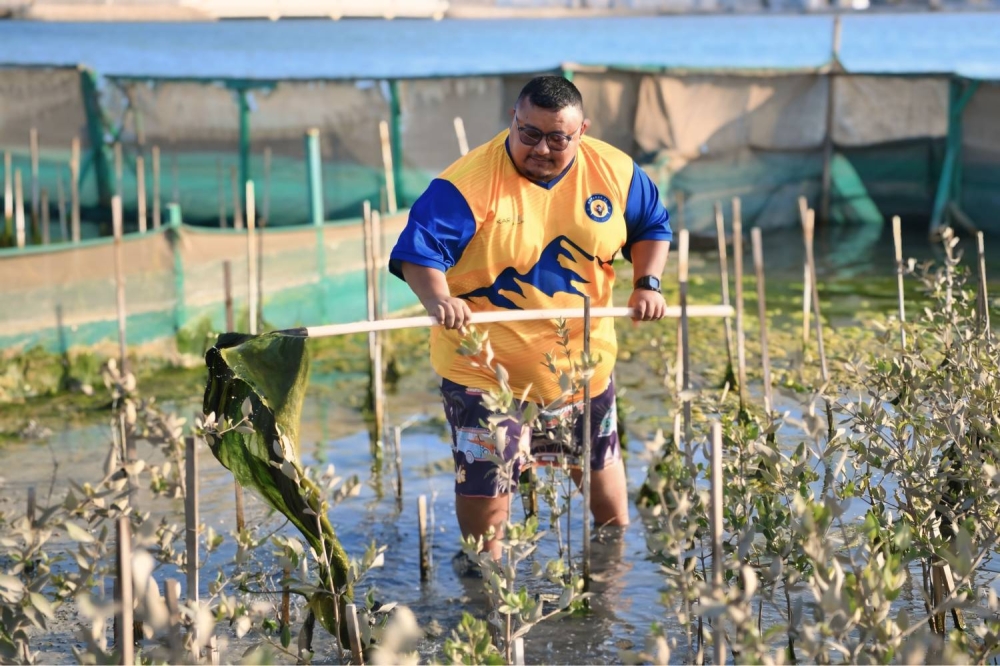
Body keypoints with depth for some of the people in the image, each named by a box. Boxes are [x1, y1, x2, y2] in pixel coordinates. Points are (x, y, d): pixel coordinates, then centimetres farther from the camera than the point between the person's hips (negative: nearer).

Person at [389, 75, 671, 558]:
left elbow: (651, 226, 11)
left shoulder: (614, 172, -6)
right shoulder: (469, 182, -21)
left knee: (599, 459, 24)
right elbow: (418, 251, -25)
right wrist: (437, 299, -44)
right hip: (485, 367, -4)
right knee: (483, 480, -1)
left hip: (583, 359, 4)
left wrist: (647, 283, -5)